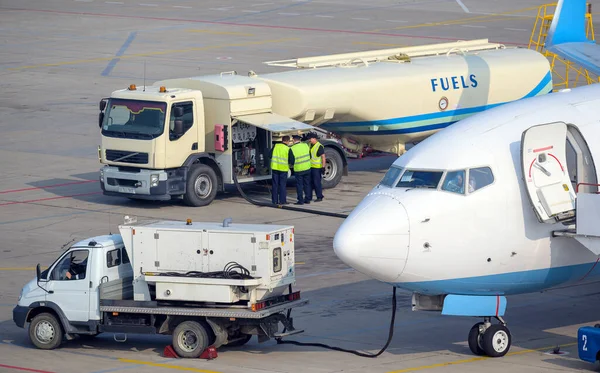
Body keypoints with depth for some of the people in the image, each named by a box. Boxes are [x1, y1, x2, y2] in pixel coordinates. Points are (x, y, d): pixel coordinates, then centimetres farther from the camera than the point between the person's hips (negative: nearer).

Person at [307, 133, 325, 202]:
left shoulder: (319, 146, -13)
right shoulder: (310, 145, 12)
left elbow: (323, 157, -15)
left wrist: (323, 167, -19)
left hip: (317, 168, -8)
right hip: (310, 167, 8)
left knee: (317, 183, -5)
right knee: (310, 182, 10)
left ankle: (319, 197, 2)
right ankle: (309, 197, 17)